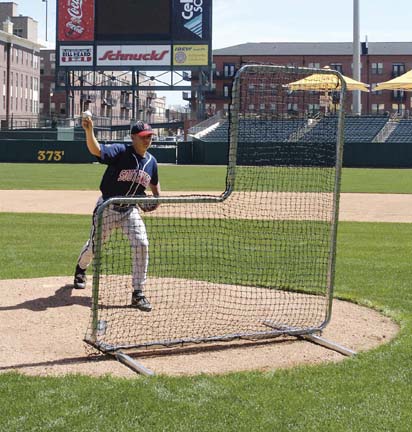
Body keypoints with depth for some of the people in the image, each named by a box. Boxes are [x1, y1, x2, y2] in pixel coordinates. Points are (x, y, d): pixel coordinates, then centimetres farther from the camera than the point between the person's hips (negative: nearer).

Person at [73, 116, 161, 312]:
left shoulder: (151, 161, -1)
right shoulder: (120, 151, -19)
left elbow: (154, 183, 18)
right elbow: (96, 150, -38)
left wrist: (157, 198, -1)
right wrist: (89, 130, -55)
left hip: (130, 210, 3)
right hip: (107, 208, -3)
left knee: (141, 244, -16)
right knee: (94, 245, 12)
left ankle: (138, 294, -8)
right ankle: (81, 269, 49)